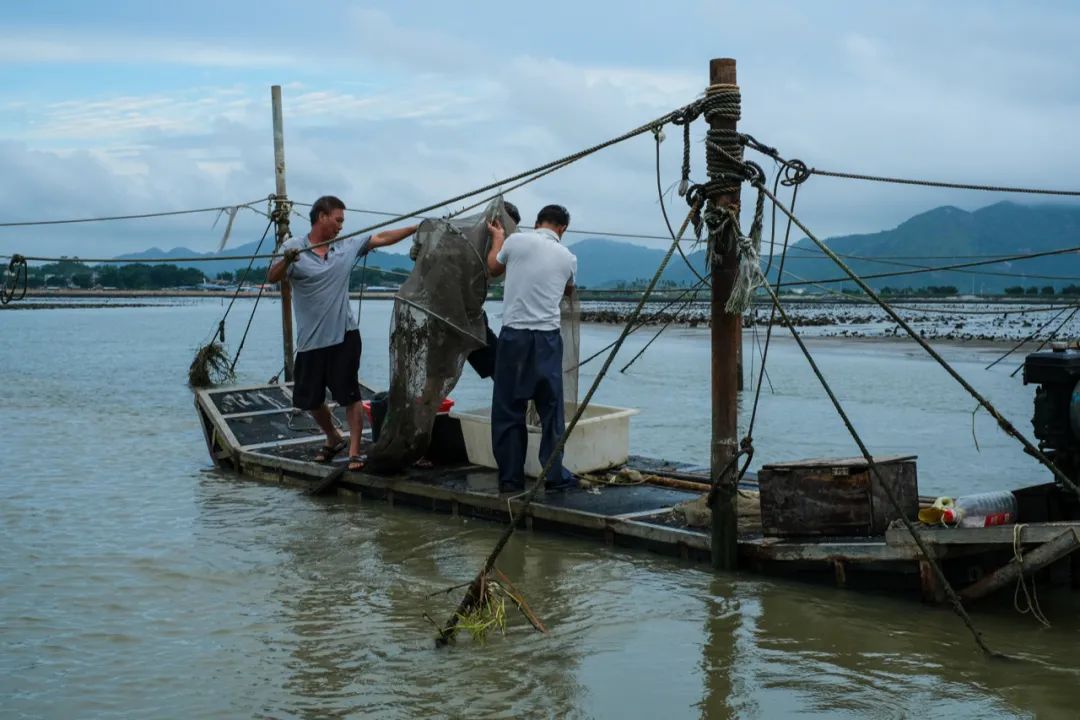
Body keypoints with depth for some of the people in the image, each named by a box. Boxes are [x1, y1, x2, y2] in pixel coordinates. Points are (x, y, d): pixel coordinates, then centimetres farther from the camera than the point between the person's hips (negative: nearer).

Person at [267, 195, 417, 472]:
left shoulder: (347, 247, 6)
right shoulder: (294, 248, -4)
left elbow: (382, 238, 10)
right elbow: (272, 278, -17)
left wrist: (417, 228, 4)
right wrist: (286, 261, -37)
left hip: (344, 335, 0)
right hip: (310, 340, 0)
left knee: (350, 396, -3)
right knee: (310, 399, 11)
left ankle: (354, 451, 2)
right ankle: (334, 439, 34)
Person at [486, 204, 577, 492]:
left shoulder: (516, 241, -1)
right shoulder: (568, 257, 6)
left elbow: (493, 268, 18)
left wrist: (497, 238, 35)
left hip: (513, 335, -1)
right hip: (547, 338, 1)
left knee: (508, 409, 6)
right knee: (551, 408, 9)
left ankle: (510, 478, 8)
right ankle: (554, 475, 11)